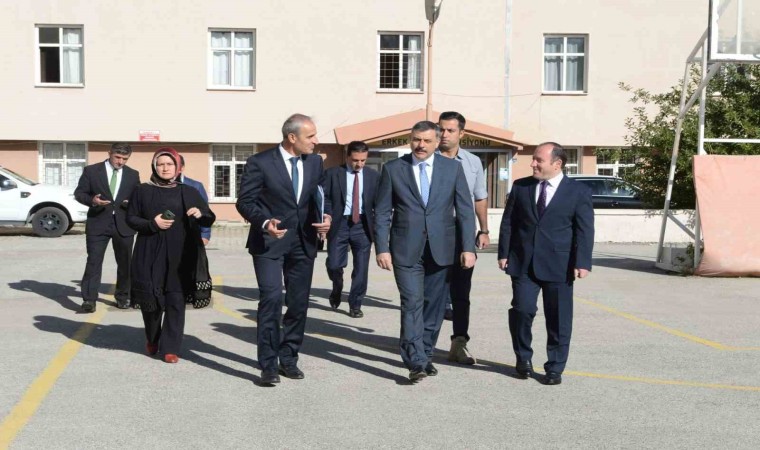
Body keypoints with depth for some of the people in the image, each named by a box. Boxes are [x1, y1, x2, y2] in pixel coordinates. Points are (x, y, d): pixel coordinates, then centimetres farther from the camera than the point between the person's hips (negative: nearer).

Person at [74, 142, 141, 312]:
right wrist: (92, 200, -17)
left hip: (124, 224, 3)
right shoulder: (91, 171, 2)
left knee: (125, 262, 10)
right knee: (93, 262, -4)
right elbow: (79, 193, 3)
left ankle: (122, 296, 24)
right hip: (98, 223, -2)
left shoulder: (133, 175, 9)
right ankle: (89, 299, -2)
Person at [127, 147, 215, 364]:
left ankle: (171, 348, 4)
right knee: (149, 299, 5)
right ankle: (152, 340, 31)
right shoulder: (143, 191, 6)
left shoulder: (188, 192, 8)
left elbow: (210, 219, 8)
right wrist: (152, 224, -12)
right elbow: (131, 218, 5)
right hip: (150, 254, 0)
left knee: (175, 301, -4)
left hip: (179, 256, 0)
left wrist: (201, 214, -16)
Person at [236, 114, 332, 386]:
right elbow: (245, 201, -9)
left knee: (299, 303, 9)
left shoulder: (315, 162, 6)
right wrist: (264, 222, -26)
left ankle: (288, 359, 24)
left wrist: (325, 217, -6)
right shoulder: (260, 163, -10)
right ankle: (269, 365, -5)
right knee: (271, 298, -14)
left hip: (303, 241, 5)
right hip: (269, 241, -5)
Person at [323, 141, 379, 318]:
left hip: (362, 225, 1)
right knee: (334, 264, -2)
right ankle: (337, 288, 31)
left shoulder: (374, 176, 5)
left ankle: (355, 305, 16)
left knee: (361, 268, 2)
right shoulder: (332, 174, 0)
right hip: (339, 224, -1)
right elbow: (323, 199, -1)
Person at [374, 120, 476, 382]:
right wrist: (382, 248, -5)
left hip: (441, 249, 2)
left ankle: (425, 355, 24)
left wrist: (468, 247, -5)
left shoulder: (453, 168, 5)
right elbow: (382, 213, 2)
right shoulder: (393, 169, 2)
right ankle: (416, 362, -7)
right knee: (412, 304, -8)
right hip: (406, 249, -2)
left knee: (433, 306, 9)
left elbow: (465, 211, 3)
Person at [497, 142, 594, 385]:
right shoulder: (520, 186, 7)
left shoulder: (579, 191, 0)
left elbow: (585, 230, -3)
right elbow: (508, 222, 9)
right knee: (522, 310, -4)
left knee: (558, 318, 4)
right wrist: (504, 253, 2)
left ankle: (555, 368, 18)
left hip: (558, 265, -1)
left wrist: (582, 263, -11)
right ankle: (523, 358, 19)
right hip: (523, 262, 2)